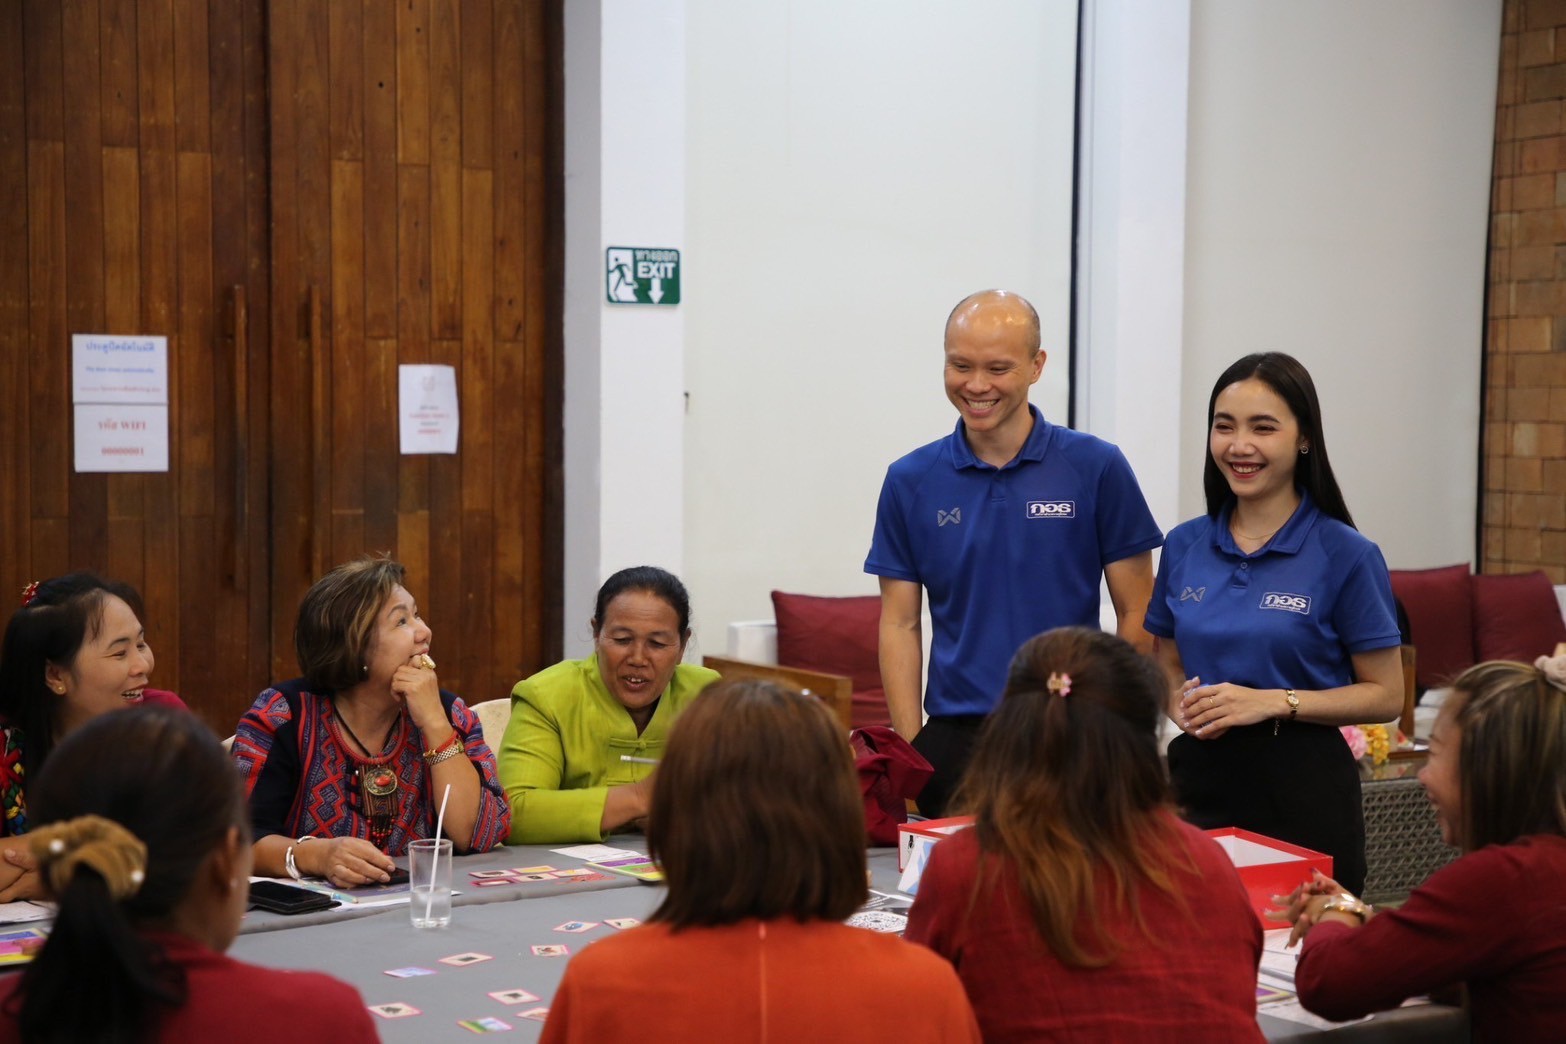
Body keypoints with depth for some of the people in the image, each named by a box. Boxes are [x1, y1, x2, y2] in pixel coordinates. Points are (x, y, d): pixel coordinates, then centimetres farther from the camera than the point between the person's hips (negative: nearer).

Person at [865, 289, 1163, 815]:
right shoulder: (911, 481, 4)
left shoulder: (1096, 468, -2)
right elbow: (899, 624, 5)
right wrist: (909, 749, -3)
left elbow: (1136, 615, 1)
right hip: (954, 737, 2)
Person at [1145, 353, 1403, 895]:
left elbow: (1384, 696, -5)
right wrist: (1182, 702, -5)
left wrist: (1273, 702, -16)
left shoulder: (1346, 555, -7)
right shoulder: (1184, 545, 5)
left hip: (1303, 788, -3)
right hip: (1200, 776, 3)